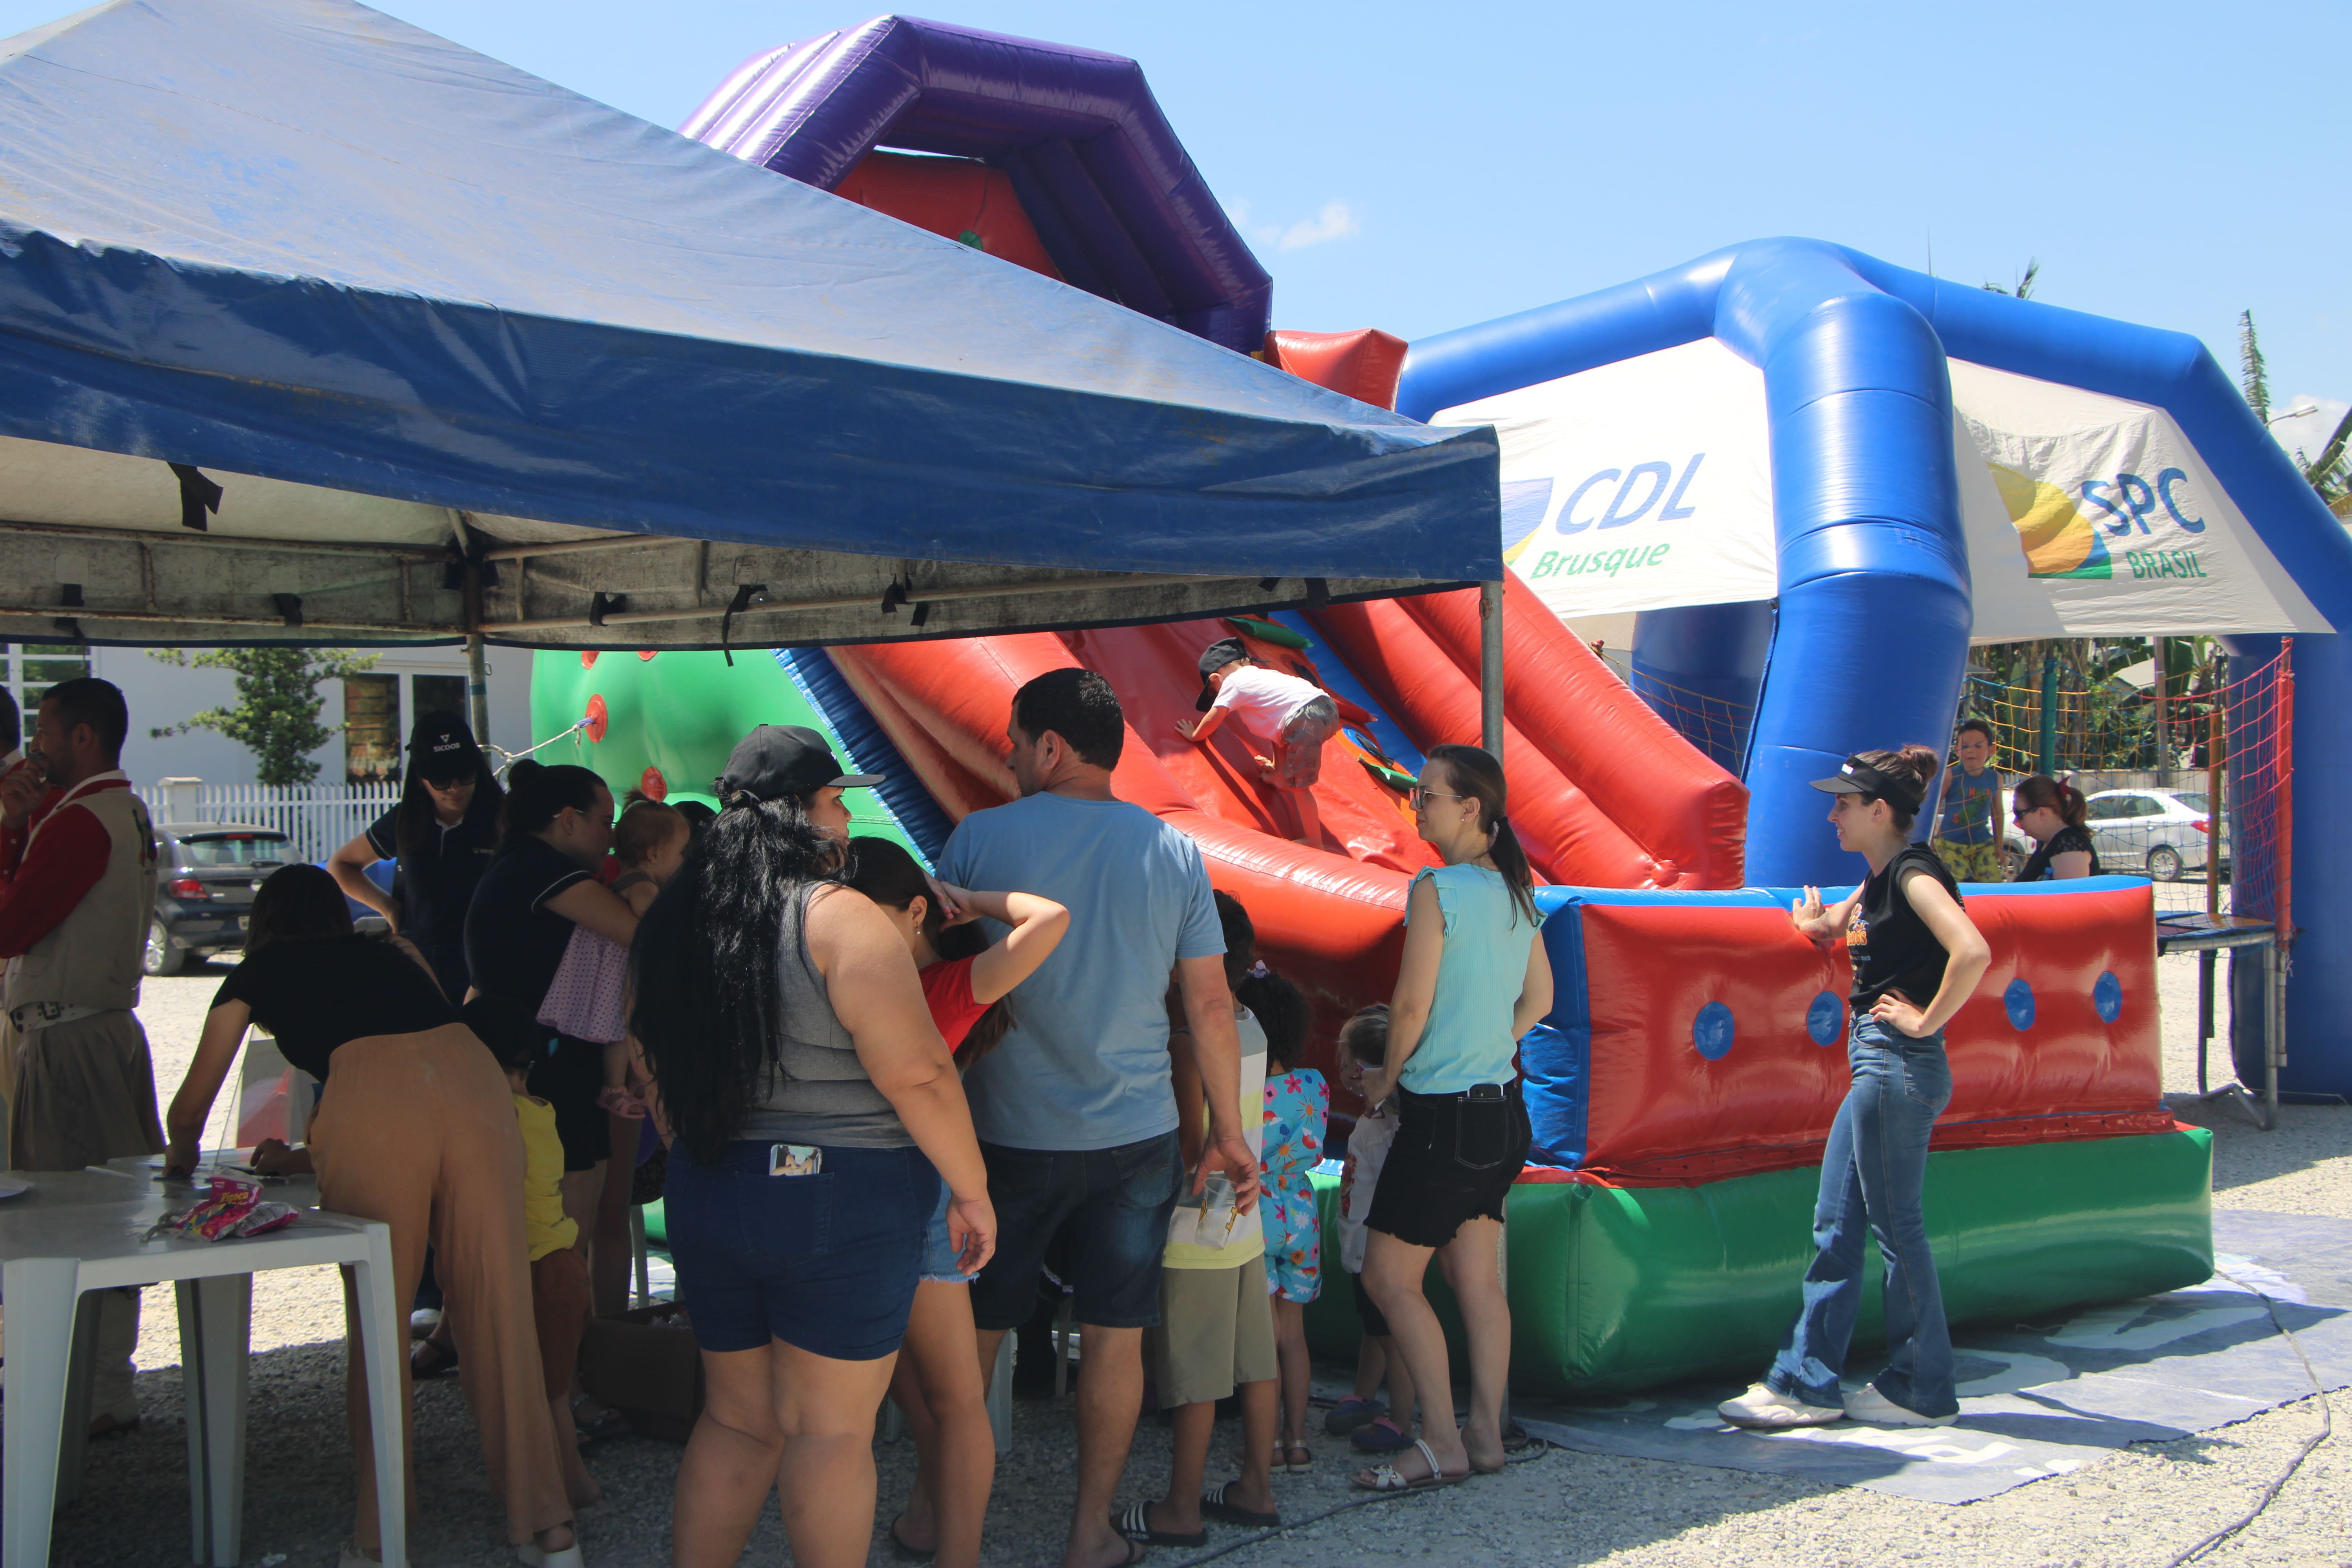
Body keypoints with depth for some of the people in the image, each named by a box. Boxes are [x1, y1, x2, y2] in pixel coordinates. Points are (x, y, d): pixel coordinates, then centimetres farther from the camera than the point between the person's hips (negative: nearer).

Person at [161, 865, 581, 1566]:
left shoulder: (257, 975, 27)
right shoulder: (392, 956, 36)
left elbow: (191, 1106, 35)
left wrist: (182, 1155, 58)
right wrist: (305, 1160, 53)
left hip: (376, 1107, -3)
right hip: (474, 1083, 3)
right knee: (500, 1319, 6)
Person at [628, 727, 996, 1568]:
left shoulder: (674, 918, 6)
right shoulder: (838, 918, -16)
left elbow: (651, 1066, 16)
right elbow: (916, 1072, -19)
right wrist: (972, 1190, -8)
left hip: (704, 1196, 7)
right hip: (840, 1200, -6)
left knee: (736, 1418, 19)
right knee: (830, 1428, 5)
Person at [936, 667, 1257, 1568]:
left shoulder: (980, 838, -6)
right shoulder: (1173, 851, 0)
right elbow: (1211, 1006, 1)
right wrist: (1229, 1134, 9)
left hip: (1010, 1133, -1)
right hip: (1139, 1137, 2)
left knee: (972, 1335, 13)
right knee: (1116, 1338, 11)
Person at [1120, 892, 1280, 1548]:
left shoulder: (1191, 1037, -18)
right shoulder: (1249, 1026, 7)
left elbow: (1195, 1143, -20)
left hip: (1197, 1233, -8)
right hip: (1246, 1224, 8)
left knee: (1194, 1380, 1)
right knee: (1256, 1364, 13)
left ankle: (1181, 1510, 11)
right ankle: (1256, 1489, 23)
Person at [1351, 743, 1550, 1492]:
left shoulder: (1435, 889, -16)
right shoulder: (1514, 893, 9)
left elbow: (1412, 1002, -16)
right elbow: (1540, 998, 16)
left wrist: (1386, 1078, -1)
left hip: (1443, 1113, -9)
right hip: (1500, 1109, 9)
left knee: (1389, 1276, 0)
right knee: (1477, 1277, 14)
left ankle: (1442, 1445, 3)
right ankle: (1485, 1433, 20)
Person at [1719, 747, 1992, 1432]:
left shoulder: (1914, 874, -14)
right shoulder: (1879, 880, 14)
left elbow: (1973, 952, -29)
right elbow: (1833, 926, 35)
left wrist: (1925, 1020, -20)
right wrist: (1819, 921, 16)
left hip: (1899, 1067, -10)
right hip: (1877, 1066, 10)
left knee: (1896, 1228, 1)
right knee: (1835, 1226, 10)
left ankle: (1922, 1391, 15)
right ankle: (1807, 1382, 16)